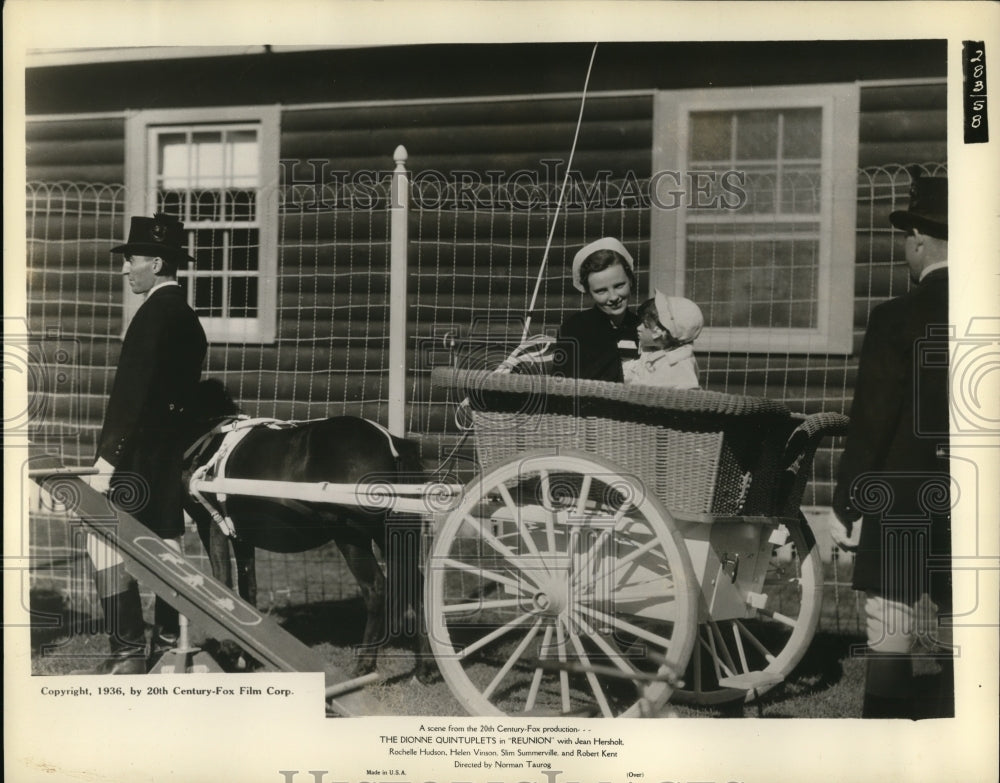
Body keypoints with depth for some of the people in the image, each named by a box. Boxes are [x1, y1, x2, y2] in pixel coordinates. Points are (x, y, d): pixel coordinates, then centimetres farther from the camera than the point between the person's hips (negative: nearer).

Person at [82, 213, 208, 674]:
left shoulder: (155, 313, -15)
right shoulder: (188, 318, 13)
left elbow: (131, 392, -20)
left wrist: (106, 460, -19)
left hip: (138, 457, -9)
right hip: (171, 456, 9)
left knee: (106, 544, -4)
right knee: (165, 545, 14)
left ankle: (128, 652, -2)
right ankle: (169, 642, 21)